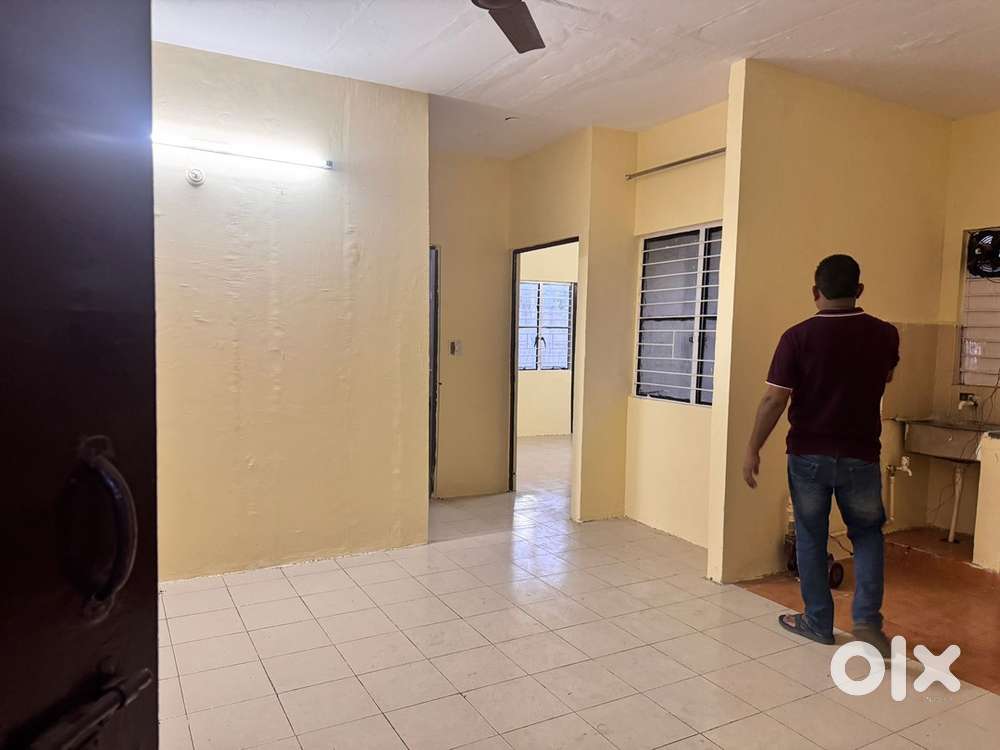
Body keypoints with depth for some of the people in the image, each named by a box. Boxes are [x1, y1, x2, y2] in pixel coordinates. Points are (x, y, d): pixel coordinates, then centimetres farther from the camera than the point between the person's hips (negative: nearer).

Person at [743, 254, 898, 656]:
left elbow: (774, 400, -14)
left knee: (811, 538, 13)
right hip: (860, 455, 2)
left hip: (809, 455, -2)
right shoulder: (885, 334, -3)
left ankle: (818, 622, 23)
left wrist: (753, 449, -6)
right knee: (867, 534, 21)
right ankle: (867, 618, 11)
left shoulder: (798, 336, -12)